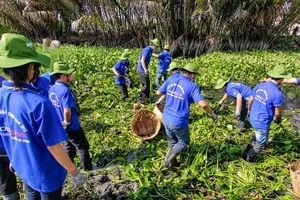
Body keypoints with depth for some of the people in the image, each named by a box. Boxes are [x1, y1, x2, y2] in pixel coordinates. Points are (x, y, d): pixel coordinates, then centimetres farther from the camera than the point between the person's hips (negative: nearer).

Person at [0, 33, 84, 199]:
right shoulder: (38, 104, -35)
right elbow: (53, 146, -27)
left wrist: (15, 159, 19)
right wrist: (73, 171, -12)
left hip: (22, 169, 6)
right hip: (46, 173, -6)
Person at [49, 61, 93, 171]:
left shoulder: (52, 89, 2)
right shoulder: (65, 90, -26)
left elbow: (53, 107, 11)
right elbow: (67, 111, -30)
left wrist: (61, 122, 16)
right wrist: (67, 123, -12)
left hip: (60, 126, 8)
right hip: (72, 127, -8)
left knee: (69, 148, 26)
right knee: (83, 148, 11)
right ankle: (88, 170, 26)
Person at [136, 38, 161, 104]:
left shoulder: (150, 50, 11)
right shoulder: (147, 50, -19)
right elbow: (142, 60, -25)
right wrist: (145, 70, -26)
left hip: (144, 69, 10)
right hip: (142, 70, -10)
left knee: (148, 83, 17)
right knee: (145, 85, -7)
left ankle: (148, 97, 30)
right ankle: (139, 98, 3)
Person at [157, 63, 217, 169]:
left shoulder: (170, 79, -1)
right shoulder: (192, 86, -15)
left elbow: (158, 93, 11)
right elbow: (203, 104, -23)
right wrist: (212, 113, -5)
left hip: (166, 119, 5)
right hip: (179, 122, -5)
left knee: (172, 142, 27)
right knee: (183, 142, 23)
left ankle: (172, 163, 39)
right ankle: (167, 161, 16)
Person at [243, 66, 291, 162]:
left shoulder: (259, 85, -6)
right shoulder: (277, 93, -26)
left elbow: (250, 101, 6)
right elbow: (277, 112, -16)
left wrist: (250, 111, 23)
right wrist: (278, 119, 7)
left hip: (253, 118, 7)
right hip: (263, 123, -7)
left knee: (258, 134, 36)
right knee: (261, 143, 18)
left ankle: (250, 146, 52)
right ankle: (248, 157, 33)